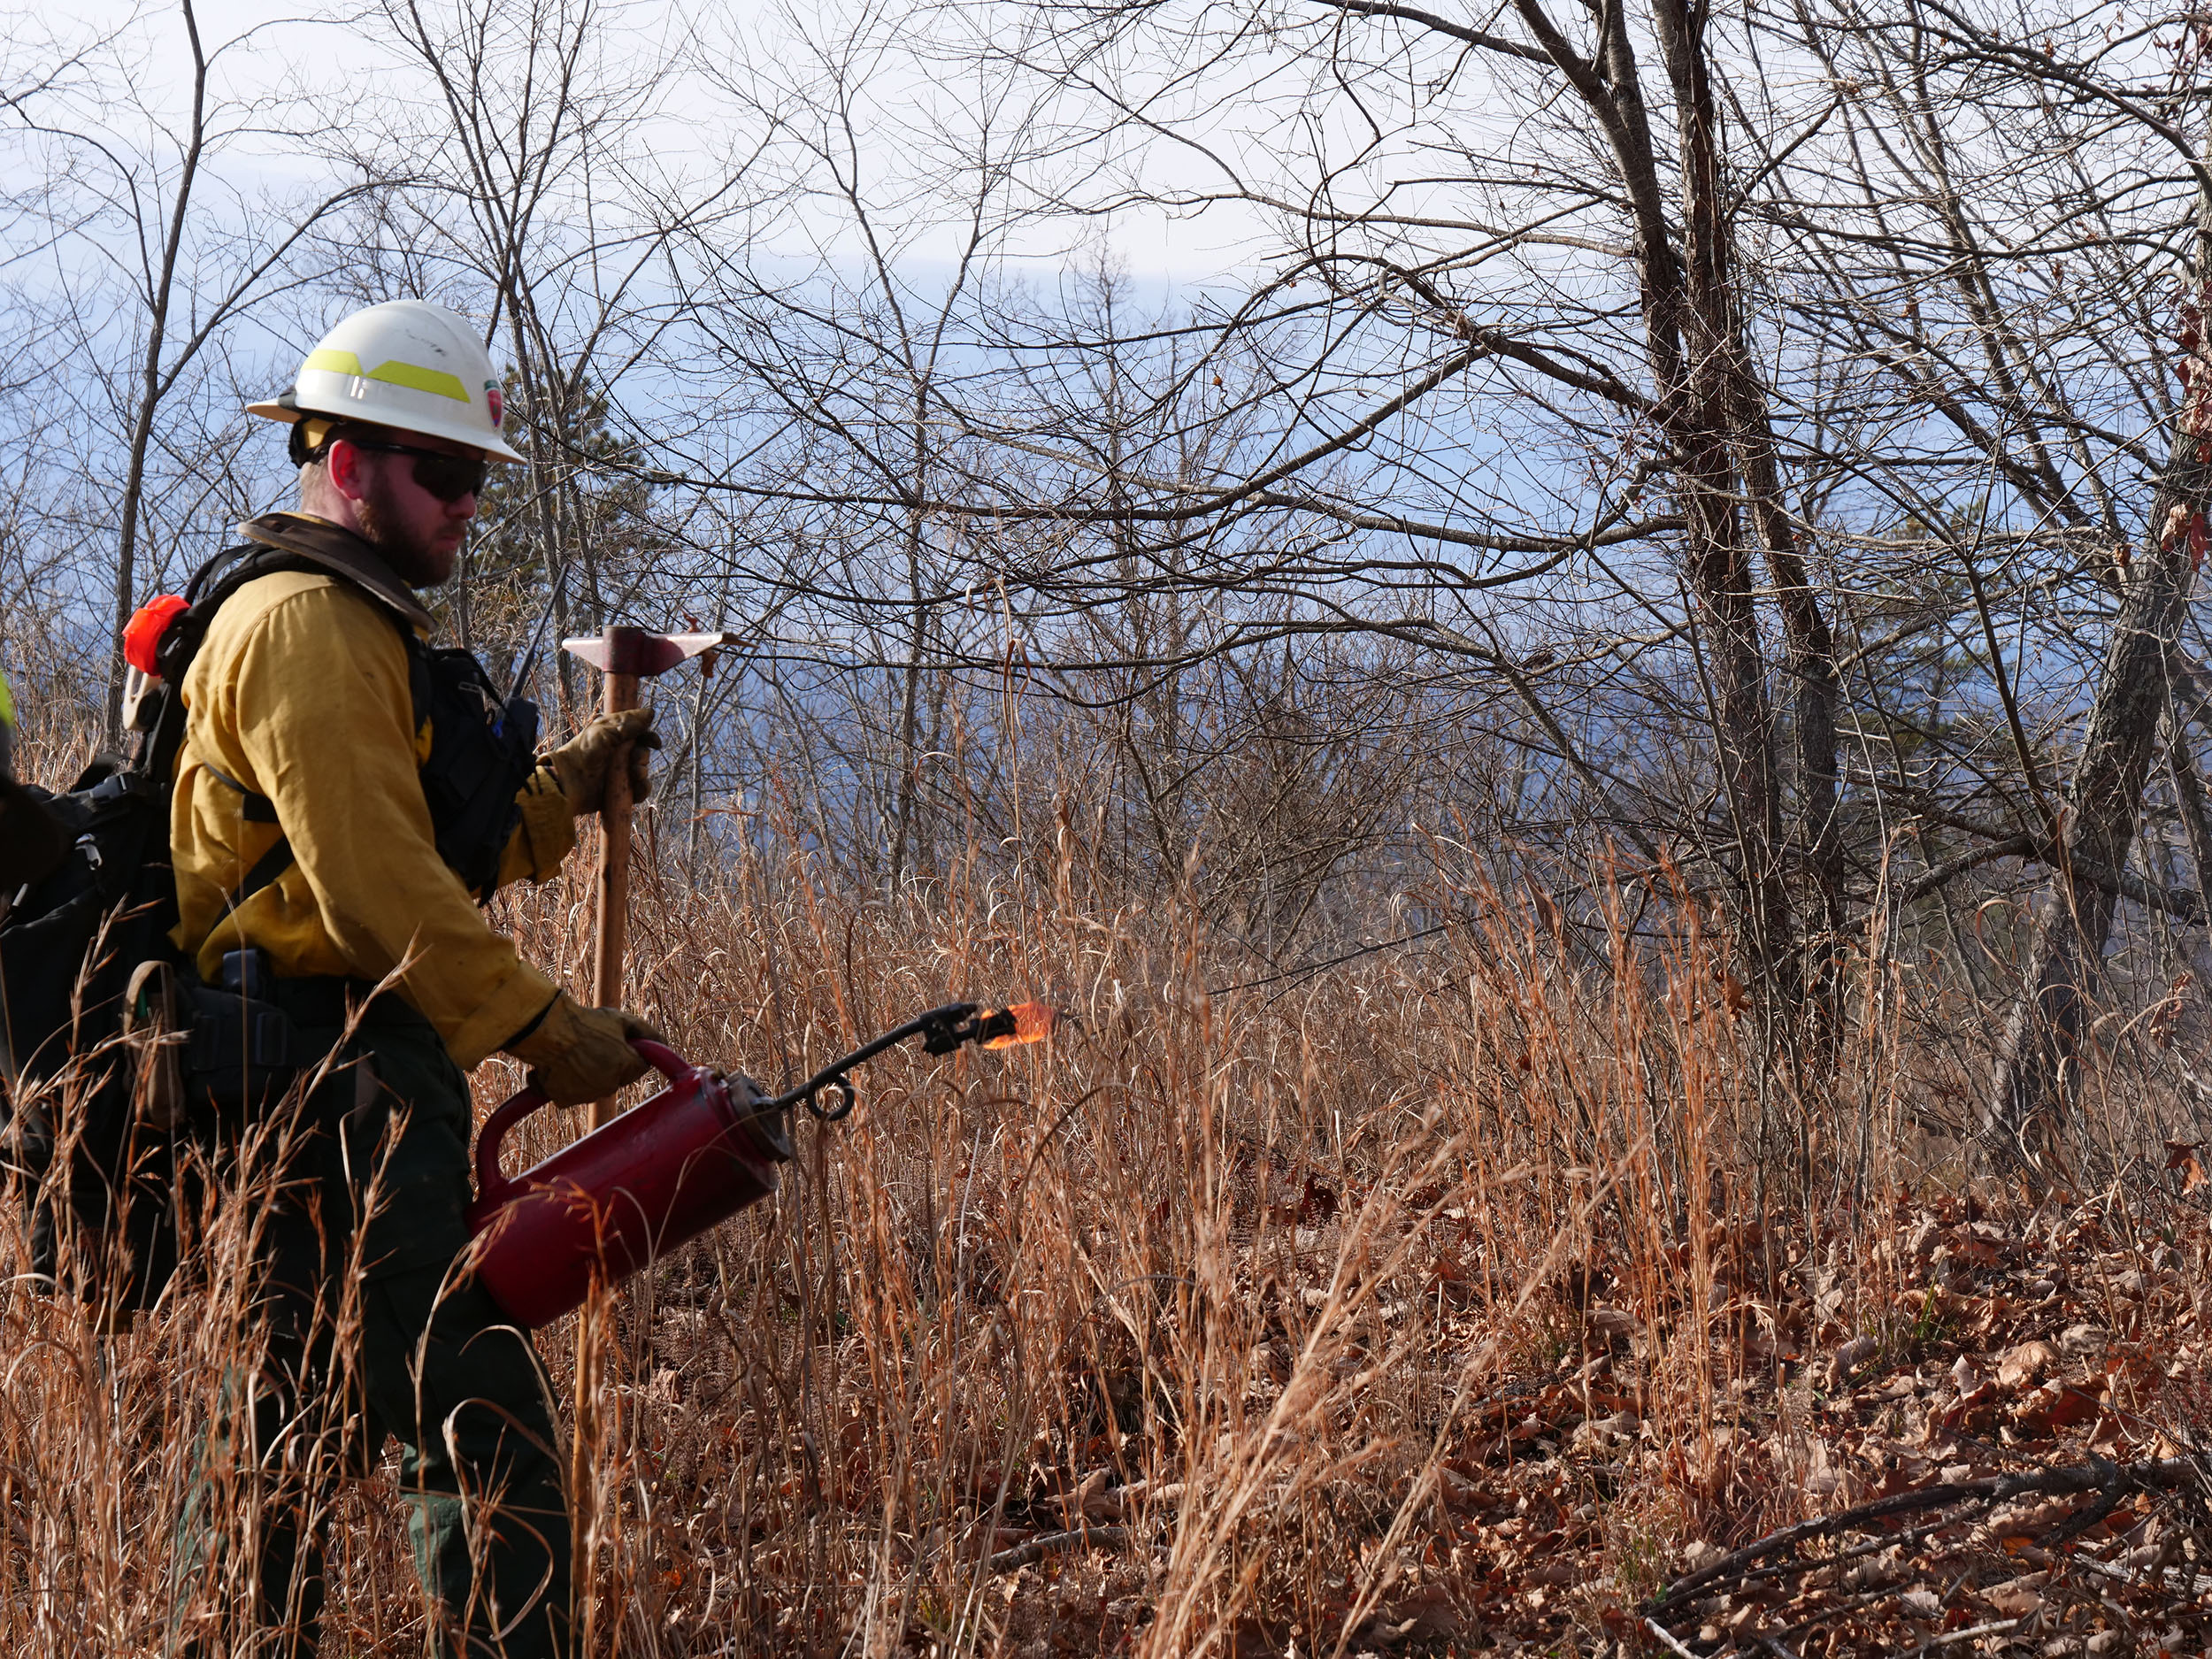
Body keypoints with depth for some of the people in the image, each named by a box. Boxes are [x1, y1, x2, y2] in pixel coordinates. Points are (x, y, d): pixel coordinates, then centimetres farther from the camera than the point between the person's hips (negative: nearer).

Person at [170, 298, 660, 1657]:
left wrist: (565, 793, 10)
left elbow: (437, 857, 25)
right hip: (331, 1083, -11)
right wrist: (541, 1024, -16)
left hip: (374, 1091, 11)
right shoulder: (304, 626, -12)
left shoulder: (366, 631, 24)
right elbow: (374, 882, -20)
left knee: (485, 1425, 12)